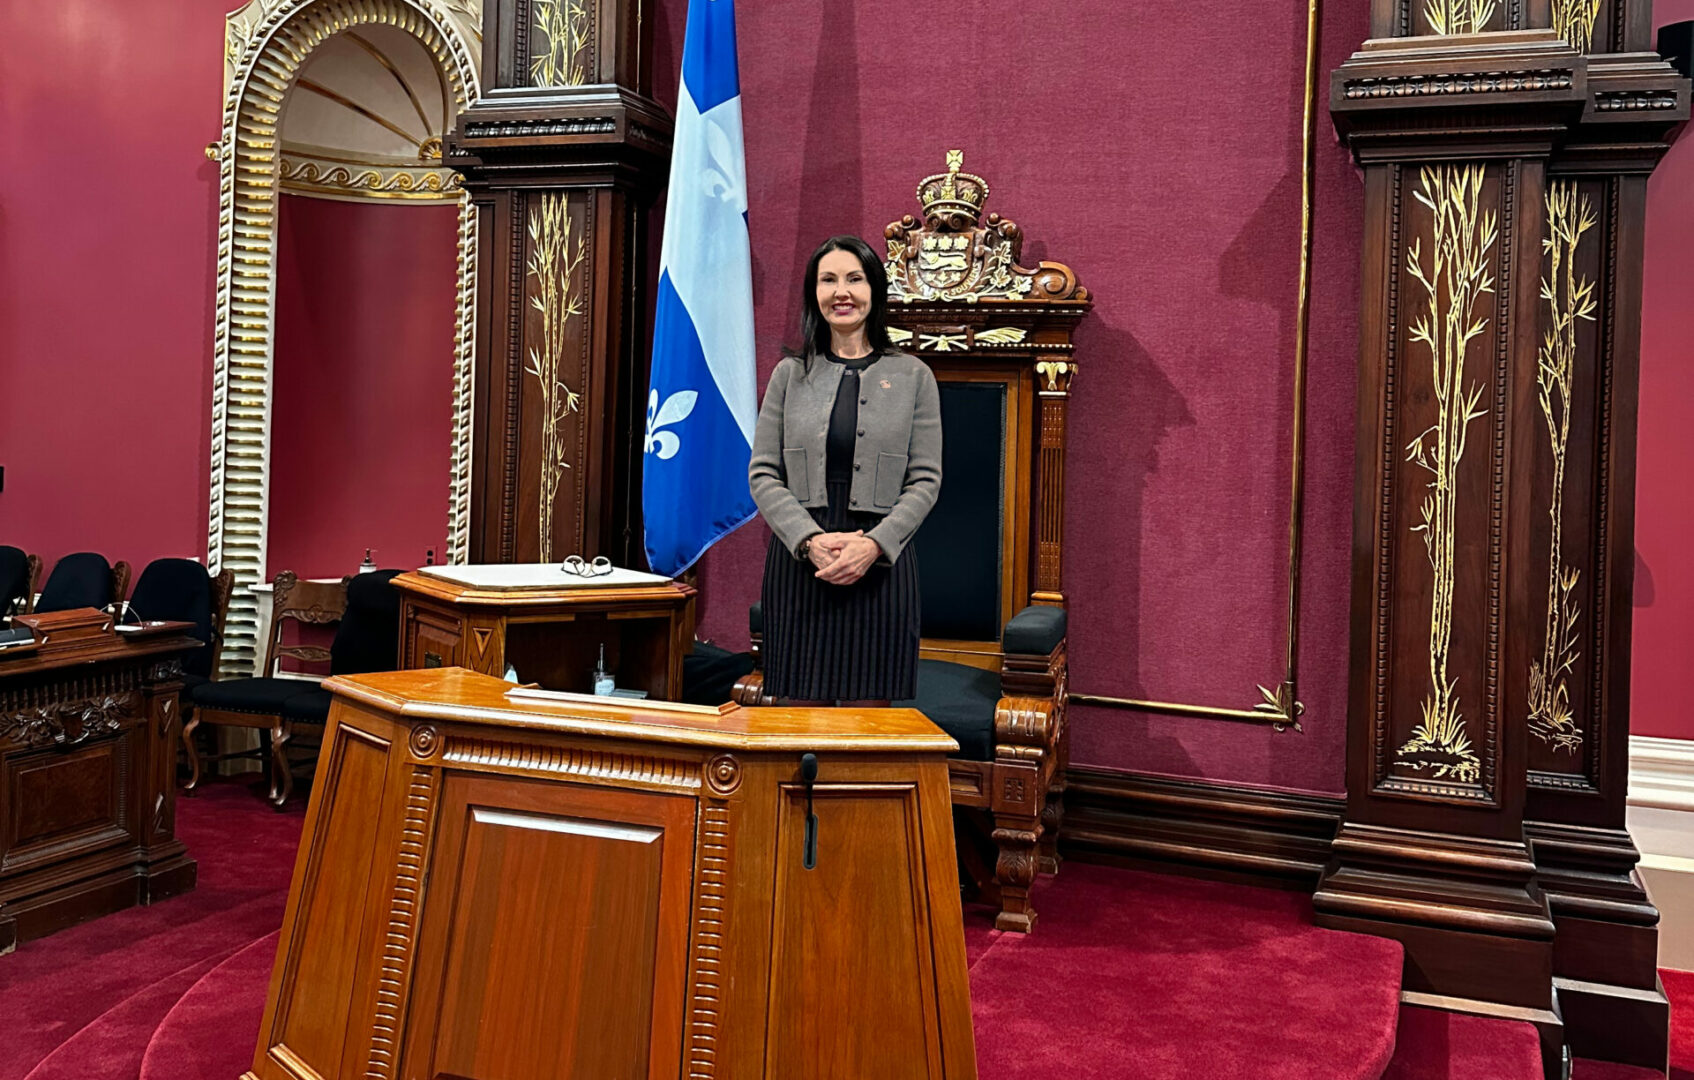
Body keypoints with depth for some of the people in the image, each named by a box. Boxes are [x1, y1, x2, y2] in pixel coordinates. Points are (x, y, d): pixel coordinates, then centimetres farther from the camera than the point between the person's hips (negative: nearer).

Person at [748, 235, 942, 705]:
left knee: (867, 714, 2)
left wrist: (875, 544, -14)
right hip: (798, 562, 1)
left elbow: (925, 480, 1)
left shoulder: (912, 376, 6)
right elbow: (762, 473, 4)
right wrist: (810, 540, -12)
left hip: (881, 565, -1)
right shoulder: (791, 373, 9)